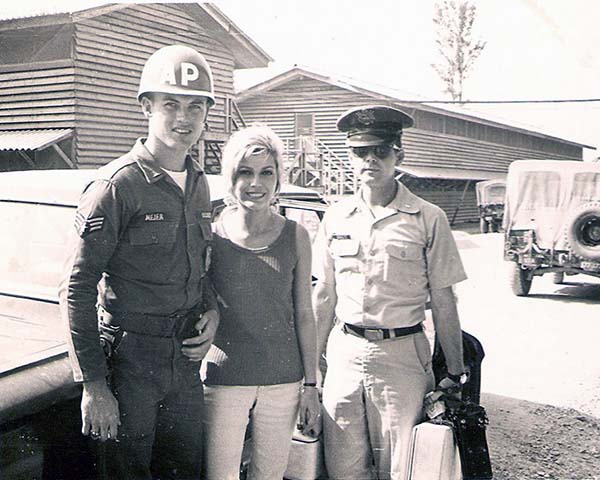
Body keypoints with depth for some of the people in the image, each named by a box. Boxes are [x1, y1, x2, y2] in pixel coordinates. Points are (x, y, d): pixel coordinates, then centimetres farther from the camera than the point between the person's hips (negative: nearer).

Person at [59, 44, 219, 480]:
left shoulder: (198, 183, 8)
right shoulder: (119, 185, -13)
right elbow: (77, 290, -14)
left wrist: (212, 311, 0)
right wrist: (93, 385, -17)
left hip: (186, 360, 6)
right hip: (130, 361, -6)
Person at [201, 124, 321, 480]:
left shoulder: (296, 236, 2)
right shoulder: (211, 234, -3)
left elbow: (304, 315, 5)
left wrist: (311, 386, 5)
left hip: (283, 379, 2)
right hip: (223, 377, -2)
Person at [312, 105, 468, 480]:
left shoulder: (427, 219, -3)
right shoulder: (336, 217, 8)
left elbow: (443, 303, -1)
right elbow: (324, 296, 13)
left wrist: (455, 373, -1)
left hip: (402, 355, -3)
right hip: (344, 353, 3)